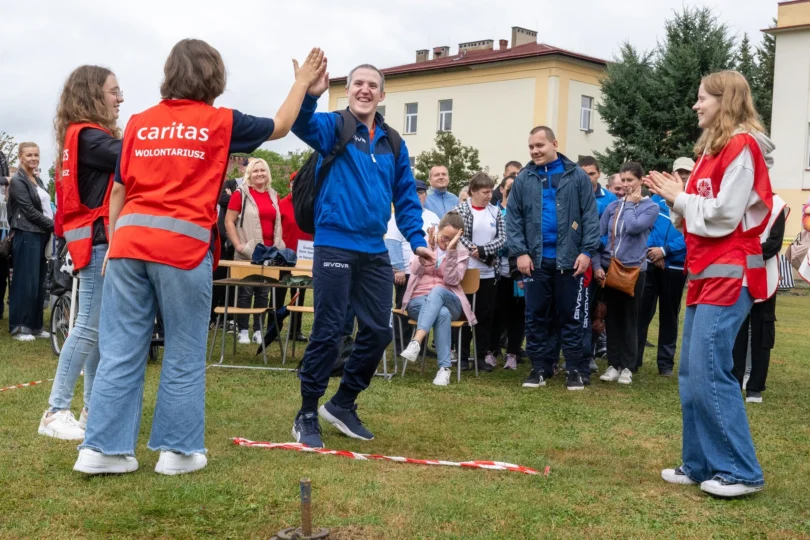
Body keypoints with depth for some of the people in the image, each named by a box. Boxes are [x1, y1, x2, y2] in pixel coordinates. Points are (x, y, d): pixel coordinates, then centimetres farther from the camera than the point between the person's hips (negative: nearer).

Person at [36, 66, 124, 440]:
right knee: (90, 327, -10)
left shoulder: (89, 136, 19)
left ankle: (93, 409, 17)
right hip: (97, 239, -10)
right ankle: (55, 413, -6)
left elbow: (120, 163, 10)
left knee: (102, 327, 11)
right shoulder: (87, 136, -12)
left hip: (101, 239, 10)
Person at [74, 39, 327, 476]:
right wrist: (302, 82, 34)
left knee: (121, 349, 7)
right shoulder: (220, 122, 5)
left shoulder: (138, 123, 15)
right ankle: (178, 450, 12)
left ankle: (103, 448, 9)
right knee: (184, 355, 6)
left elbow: (119, 191, 16)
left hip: (129, 240, 4)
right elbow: (279, 126, 21)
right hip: (183, 245, -4)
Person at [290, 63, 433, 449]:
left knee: (379, 331, 9)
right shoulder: (333, 127, -2)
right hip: (335, 245, -5)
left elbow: (405, 197, 15)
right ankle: (307, 416, 12)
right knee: (328, 332, -2)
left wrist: (416, 240, 3)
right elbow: (302, 124, -25)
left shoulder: (393, 143, 12)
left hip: (375, 251, 6)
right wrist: (310, 94, -45)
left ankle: (342, 405, 26)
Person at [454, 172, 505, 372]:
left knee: (485, 315, 7)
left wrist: (482, 250, -13)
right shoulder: (461, 210, -3)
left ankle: (482, 356, 15)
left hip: (488, 273, 4)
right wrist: (474, 252, -18)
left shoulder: (495, 212, 7)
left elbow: (502, 238, 0)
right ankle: (462, 356, 10)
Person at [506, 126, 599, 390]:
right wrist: (519, 252, -7)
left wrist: (587, 251, -10)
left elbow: (590, 216, -2)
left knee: (572, 316, 4)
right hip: (536, 260, 2)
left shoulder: (577, 176, 0)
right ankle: (540, 367, 18)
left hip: (570, 259, -2)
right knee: (536, 317, 8)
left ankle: (576, 369, 12)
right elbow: (513, 218, 3)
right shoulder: (523, 179, 5)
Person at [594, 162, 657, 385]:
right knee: (612, 318, 7)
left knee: (629, 319, 4)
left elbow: (633, 227, -20)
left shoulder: (650, 207, -2)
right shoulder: (613, 206, 8)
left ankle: (628, 367, 10)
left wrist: (630, 204, -6)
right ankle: (613, 364, 15)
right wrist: (597, 265, -5)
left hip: (633, 269, -3)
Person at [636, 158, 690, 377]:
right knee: (642, 311, 2)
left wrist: (665, 250, -17)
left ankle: (666, 362, 16)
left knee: (669, 314, 9)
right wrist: (652, 250, -11)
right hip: (649, 263, 1)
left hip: (676, 267, -1)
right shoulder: (659, 196, 7)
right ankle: (633, 358, 9)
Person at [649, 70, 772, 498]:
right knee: (691, 374, 10)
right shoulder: (713, 149, 18)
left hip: (729, 274, -10)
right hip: (705, 273, 10)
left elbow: (723, 216, -18)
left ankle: (741, 471, -2)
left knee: (710, 372, -11)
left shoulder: (741, 147, -12)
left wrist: (680, 197, -7)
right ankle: (700, 464, 17)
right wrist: (675, 197, 3)